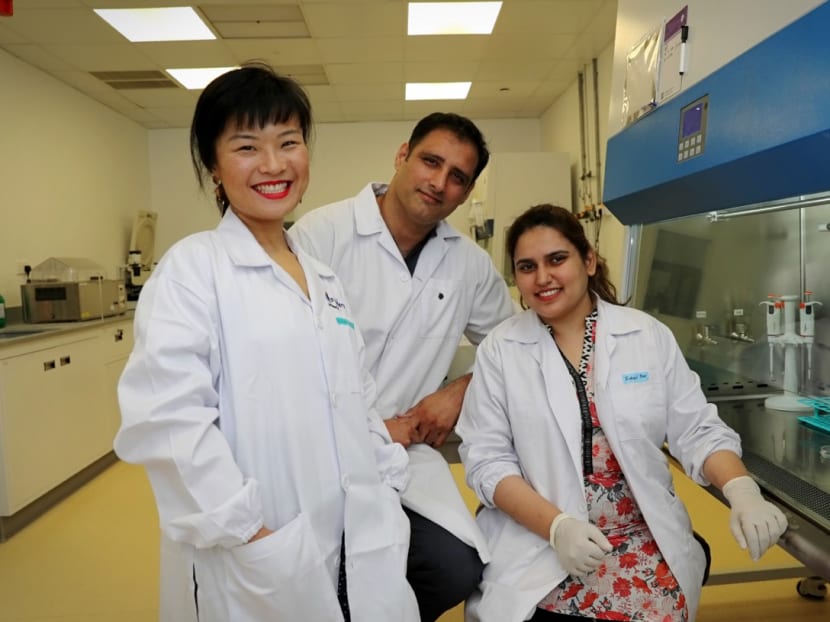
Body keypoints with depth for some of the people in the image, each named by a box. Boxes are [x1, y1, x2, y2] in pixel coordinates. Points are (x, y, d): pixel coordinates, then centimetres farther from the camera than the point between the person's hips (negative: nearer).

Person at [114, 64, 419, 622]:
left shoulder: (326, 279, 10)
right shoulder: (192, 268, -9)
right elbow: (164, 419, -19)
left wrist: (390, 488, 5)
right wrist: (251, 535, -19)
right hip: (256, 567, -5)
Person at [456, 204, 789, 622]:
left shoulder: (649, 336, 0)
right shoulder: (499, 350, -3)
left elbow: (697, 431, 3)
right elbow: (486, 459, -6)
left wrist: (742, 492, -15)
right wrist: (556, 525, -18)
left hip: (646, 542, 2)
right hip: (536, 546, -1)